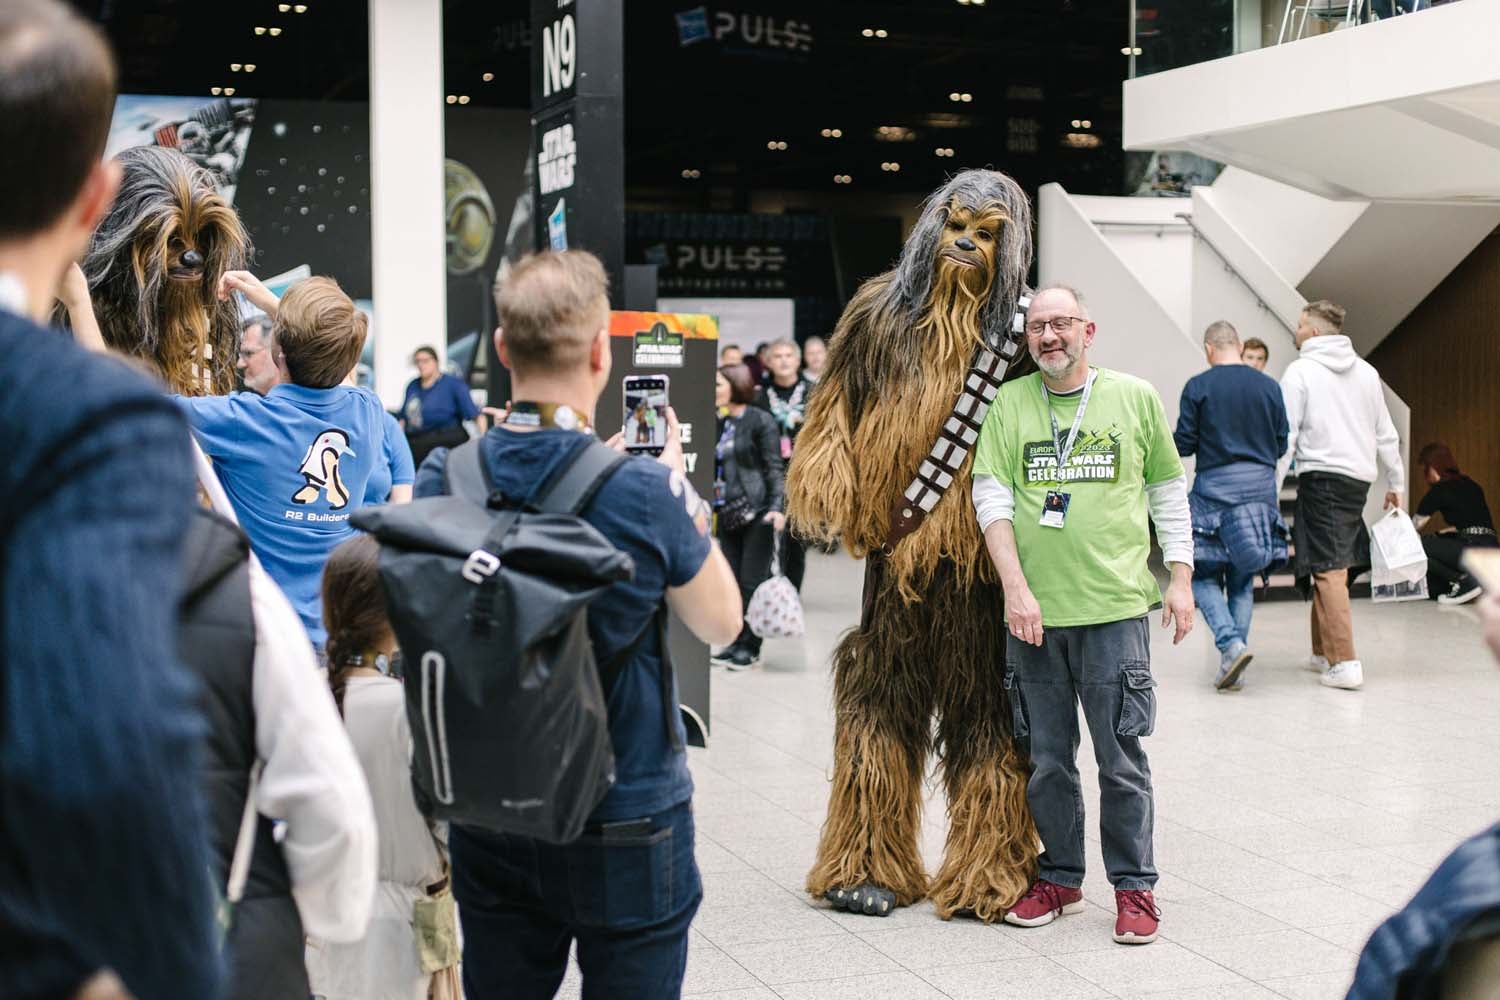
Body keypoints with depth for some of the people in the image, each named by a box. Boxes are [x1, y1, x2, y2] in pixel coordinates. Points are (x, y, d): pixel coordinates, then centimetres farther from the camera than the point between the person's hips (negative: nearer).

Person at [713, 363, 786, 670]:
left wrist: (777, 507, -19)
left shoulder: (761, 421, -6)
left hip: (757, 512, -7)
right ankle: (735, 641, 15)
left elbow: (774, 468, -9)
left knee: (752, 581, -3)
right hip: (728, 514, 7)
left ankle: (750, 647, 5)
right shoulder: (721, 424, 14)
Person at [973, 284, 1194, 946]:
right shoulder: (1010, 402, 6)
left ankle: (1134, 886, 14)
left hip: (1114, 606, -1)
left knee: (1122, 760, 1)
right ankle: (1060, 878, 24)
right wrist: (1015, 588, -10)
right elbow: (991, 498, 0)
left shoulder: (1135, 398, 6)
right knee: (1048, 760, 9)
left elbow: (1169, 492, 12)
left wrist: (1180, 579, 7)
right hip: (1033, 612, 1)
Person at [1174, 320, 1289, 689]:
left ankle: (1231, 643, -14)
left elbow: (1184, 444, -4)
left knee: (1204, 575, 7)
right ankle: (1234, 662, 9)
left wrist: (1163, 441, 17)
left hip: (1215, 488, -4)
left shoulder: (1198, 387, -5)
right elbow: (1282, 444, 9)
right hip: (1260, 487, 4)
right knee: (1243, 578, 13)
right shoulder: (1269, 386, 5)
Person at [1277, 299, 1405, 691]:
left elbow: (1285, 438, -7)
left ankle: (1344, 663, -14)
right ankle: (1325, 652, 21)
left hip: (1321, 474, -6)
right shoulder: (1365, 371, 13)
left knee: (1328, 570, -8)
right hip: (1359, 477, 6)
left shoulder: (1300, 371, -4)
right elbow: (1385, 434, 17)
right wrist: (1395, 483, 26)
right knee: (1335, 566, 15)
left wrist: (1271, 490, -4)